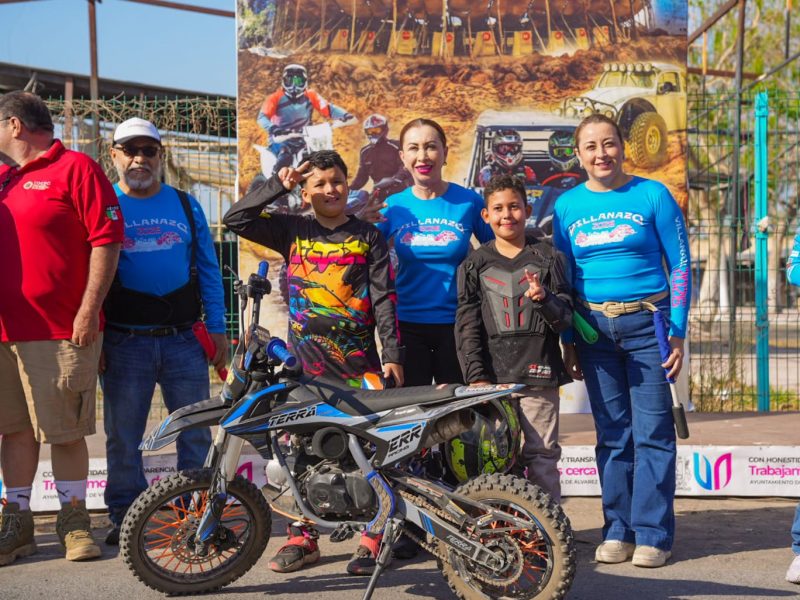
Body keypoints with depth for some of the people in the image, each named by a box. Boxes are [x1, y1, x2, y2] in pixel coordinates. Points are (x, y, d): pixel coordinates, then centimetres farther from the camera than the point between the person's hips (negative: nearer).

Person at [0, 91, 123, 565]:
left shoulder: (75, 167, -3)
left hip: (62, 330, -6)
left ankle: (74, 522, 13)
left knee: (66, 432, 1)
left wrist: (89, 309, -15)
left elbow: (106, 239, -10)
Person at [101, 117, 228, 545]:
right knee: (122, 436, 5)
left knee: (195, 432, 4)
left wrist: (217, 329, 5)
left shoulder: (186, 205, 11)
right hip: (124, 343, -1)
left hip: (184, 339, 2)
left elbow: (208, 269, 11)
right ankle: (124, 517, 16)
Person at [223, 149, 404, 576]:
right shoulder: (292, 230, 12)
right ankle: (302, 537, 13)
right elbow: (235, 220, 4)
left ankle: (373, 537, 3)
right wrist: (278, 185, -1)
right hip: (305, 361, 2)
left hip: (359, 359, -2)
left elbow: (384, 298, 4)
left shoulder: (369, 237, 8)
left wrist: (392, 354, -4)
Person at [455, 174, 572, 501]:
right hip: (492, 375, 1)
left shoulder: (548, 257, 9)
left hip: (538, 373, 0)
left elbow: (565, 319, 6)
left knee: (543, 455, 1)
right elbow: (467, 324, 5)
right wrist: (476, 376, -6)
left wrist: (544, 300, -16)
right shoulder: (474, 265, 10)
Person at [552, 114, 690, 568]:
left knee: (652, 431, -2)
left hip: (647, 322, -3)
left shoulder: (652, 195, -2)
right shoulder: (567, 206, 7)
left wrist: (678, 333, -6)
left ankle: (653, 534, 4)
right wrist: (567, 341, 8)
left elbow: (680, 265, -1)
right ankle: (618, 530, 15)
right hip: (594, 326, 3)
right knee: (612, 433, 7)